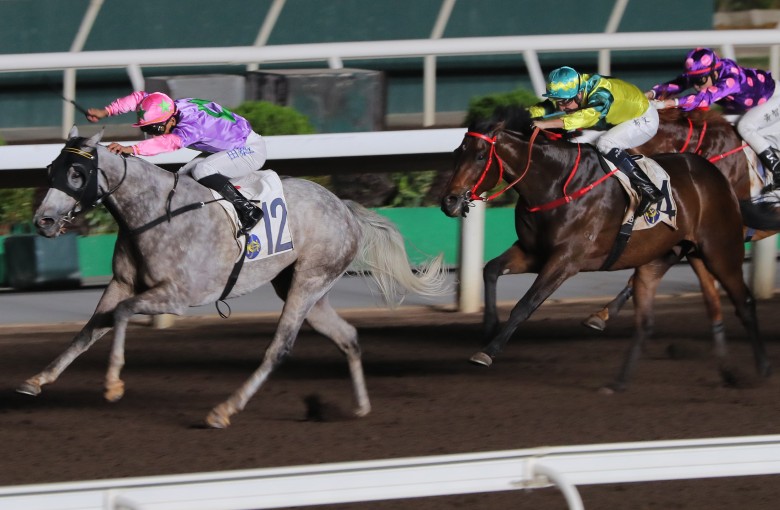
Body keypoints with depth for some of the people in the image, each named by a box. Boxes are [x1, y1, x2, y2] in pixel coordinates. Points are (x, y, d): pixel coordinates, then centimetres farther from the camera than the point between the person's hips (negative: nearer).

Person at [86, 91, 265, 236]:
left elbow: (171, 142, -53)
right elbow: (139, 97, -2)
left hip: (251, 149, -9)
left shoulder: (194, 123, -36)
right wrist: (106, 112, -12)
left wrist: (131, 149, -63)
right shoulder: (172, 106, -12)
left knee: (202, 171, -29)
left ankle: (249, 211, -21)